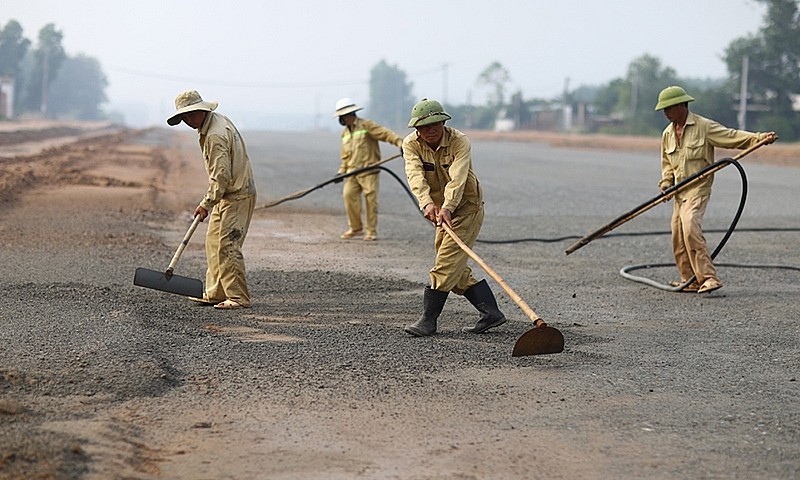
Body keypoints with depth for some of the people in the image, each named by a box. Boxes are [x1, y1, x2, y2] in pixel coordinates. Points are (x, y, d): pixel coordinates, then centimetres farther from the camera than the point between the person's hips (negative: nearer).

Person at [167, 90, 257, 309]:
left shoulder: (216, 135, -23)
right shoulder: (218, 120, 10)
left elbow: (221, 176, -24)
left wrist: (206, 204, -16)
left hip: (237, 196, -11)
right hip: (228, 194, 11)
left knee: (227, 247, -10)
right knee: (213, 244, 12)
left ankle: (238, 298, -6)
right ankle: (215, 293, 16)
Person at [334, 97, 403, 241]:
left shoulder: (366, 125, -2)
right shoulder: (345, 133, 20)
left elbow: (385, 133, -13)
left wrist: (399, 142, -27)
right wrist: (341, 171, 13)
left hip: (369, 171, -6)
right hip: (353, 172, 6)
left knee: (371, 199, -6)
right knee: (348, 194, -11)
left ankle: (371, 231, 3)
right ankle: (356, 228, 3)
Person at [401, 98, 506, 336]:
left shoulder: (459, 141, -20)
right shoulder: (411, 144, -9)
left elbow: (457, 178, -34)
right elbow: (416, 176, -27)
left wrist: (447, 208, -50)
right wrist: (427, 203, -45)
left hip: (467, 207, -6)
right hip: (442, 210, 6)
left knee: (446, 265, -13)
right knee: (457, 271, 7)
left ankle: (428, 320, -9)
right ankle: (491, 312, 13)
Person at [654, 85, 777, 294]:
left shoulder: (704, 126, -7)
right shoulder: (667, 134, 12)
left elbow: (732, 136, -11)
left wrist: (761, 138, -22)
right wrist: (666, 181, 3)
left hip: (698, 188, -7)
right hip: (680, 191, 7)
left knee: (690, 227, -25)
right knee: (678, 236, 4)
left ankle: (709, 277, -26)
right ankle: (689, 280, 16)